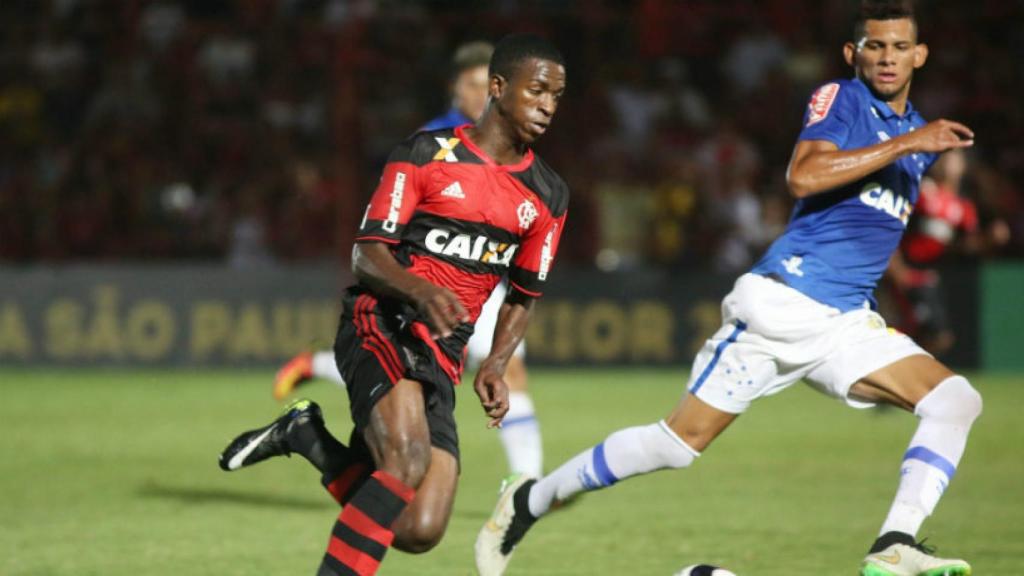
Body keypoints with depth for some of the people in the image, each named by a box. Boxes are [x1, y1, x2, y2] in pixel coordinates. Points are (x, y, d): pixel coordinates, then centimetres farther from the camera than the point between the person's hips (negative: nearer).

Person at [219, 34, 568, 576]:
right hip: (382, 323, -5)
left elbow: (522, 297, 23)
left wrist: (494, 366, 4)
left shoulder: (548, 197, 12)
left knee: (418, 531, -9)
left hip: (441, 358, 5)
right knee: (409, 460, -33)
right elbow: (367, 252, -6)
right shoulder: (427, 154, -2)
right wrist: (423, 291, -27)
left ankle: (307, 436, 13)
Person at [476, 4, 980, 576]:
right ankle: (529, 500, 9)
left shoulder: (918, 135, 17)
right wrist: (906, 143, -23)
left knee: (957, 400, -13)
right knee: (679, 442, -8)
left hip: (847, 324, 7)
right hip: (784, 304, -7)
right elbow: (803, 176, -25)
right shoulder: (838, 100, -5)